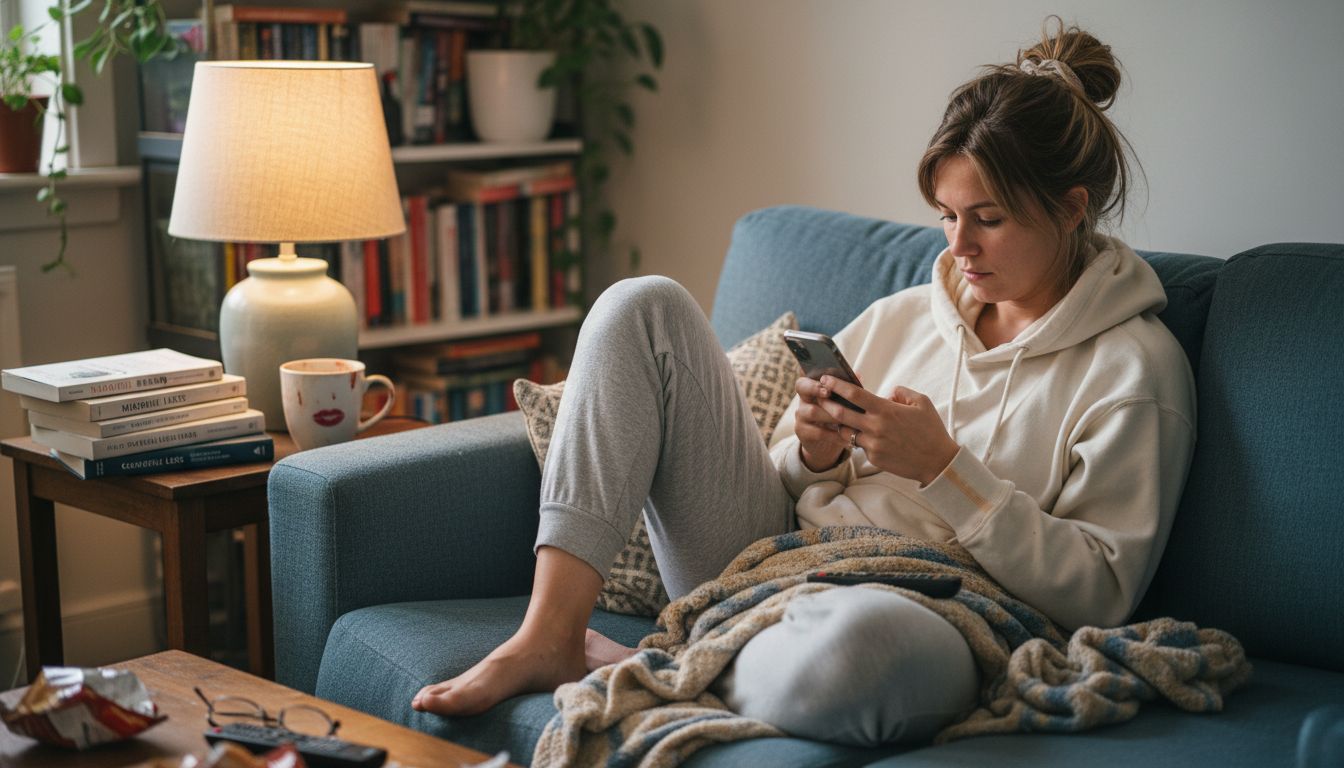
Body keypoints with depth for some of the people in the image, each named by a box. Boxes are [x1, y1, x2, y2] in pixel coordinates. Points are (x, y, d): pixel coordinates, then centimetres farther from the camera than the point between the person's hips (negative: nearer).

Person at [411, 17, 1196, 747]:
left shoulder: (1135, 365, -1)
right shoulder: (900, 316, 17)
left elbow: (1102, 592, -9)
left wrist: (945, 467, -15)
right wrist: (813, 452, -3)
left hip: (920, 616, -6)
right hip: (777, 568, 6)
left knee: (855, 638, -46)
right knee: (645, 307, -4)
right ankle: (550, 636, -12)